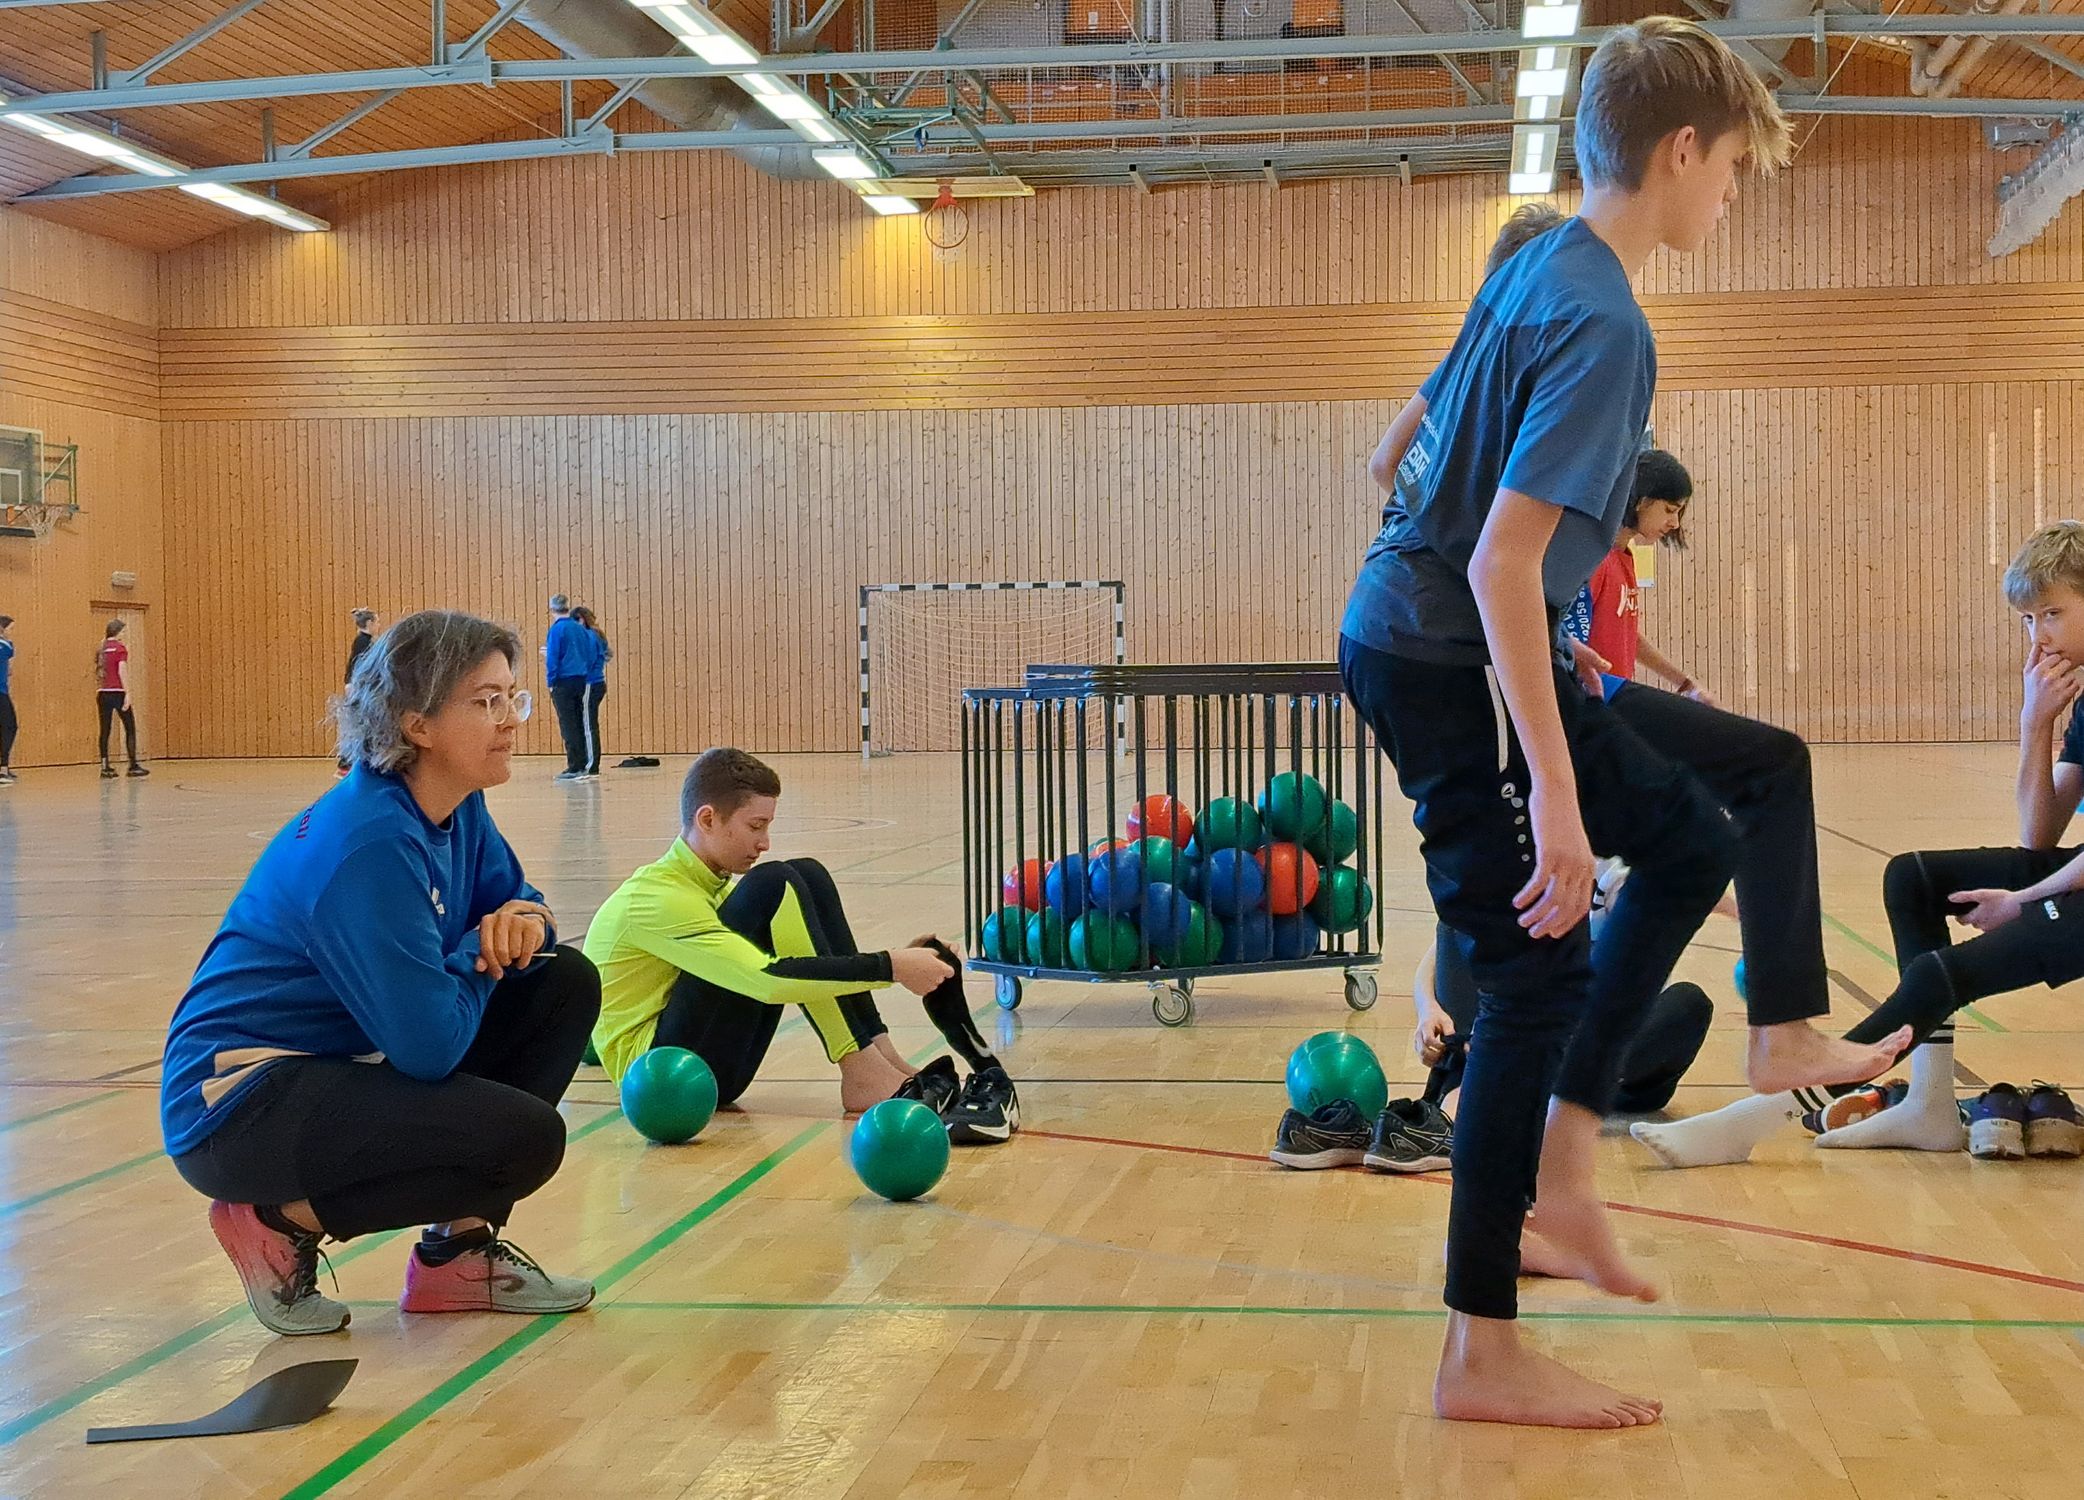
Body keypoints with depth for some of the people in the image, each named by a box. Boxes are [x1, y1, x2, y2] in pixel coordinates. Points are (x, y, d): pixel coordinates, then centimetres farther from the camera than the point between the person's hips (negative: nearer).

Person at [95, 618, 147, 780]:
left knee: (105, 730, 6)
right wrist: (128, 694, -16)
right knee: (130, 729, 4)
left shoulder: (101, 649, 12)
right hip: (117, 692, -6)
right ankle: (133, 766, 3)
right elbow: (122, 671, -15)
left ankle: (105, 768, 3)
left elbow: (98, 673, 15)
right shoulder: (120, 648, -6)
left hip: (102, 693, 6)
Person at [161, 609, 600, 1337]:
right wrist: (484, 952, -9)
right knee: (526, 1138, -25)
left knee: (565, 982, 2)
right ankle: (284, 1222, -3)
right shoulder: (370, 844, -26)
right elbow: (430, 1046, -27)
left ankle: (459, 1249, 7)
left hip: (341, 1062, 9)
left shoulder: (456, 808, 0)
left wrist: (527, 921, -11)